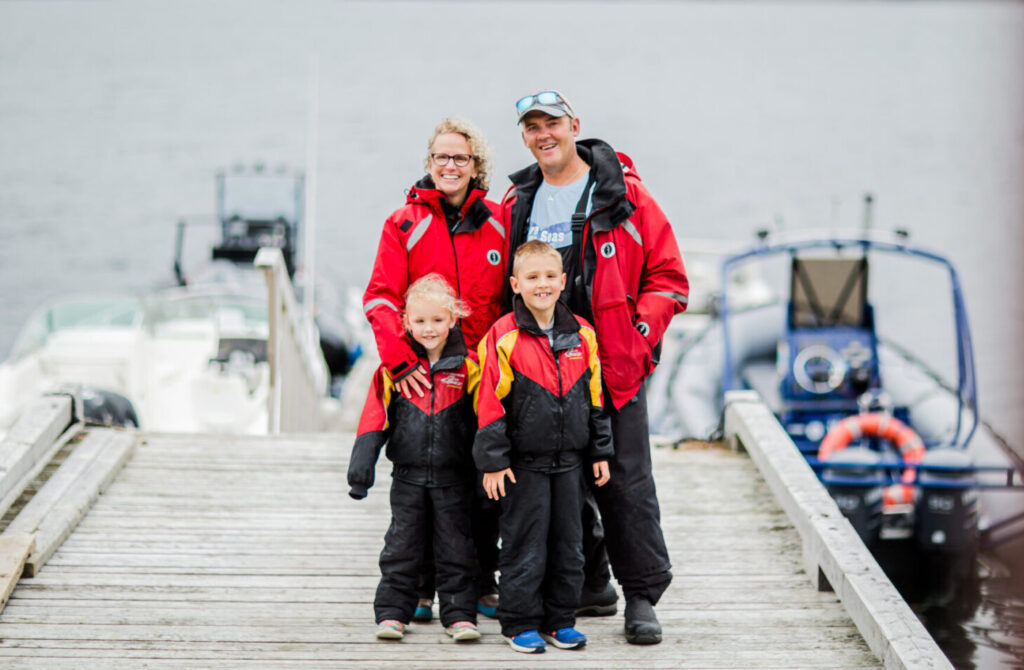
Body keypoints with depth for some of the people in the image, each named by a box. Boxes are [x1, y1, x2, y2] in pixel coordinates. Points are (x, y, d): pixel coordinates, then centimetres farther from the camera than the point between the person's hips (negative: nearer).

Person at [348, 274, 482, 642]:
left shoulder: (466, 367, -2)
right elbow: (376, 417, 3)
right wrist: (362, 463, -4)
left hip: (453, 477, -1)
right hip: (409, 475, 1)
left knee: (456, 547, 4)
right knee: (402, 546, 5)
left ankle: (459, 613, 9)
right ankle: (392, 611, 12)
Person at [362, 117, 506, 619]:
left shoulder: (499, 224, 8)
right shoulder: (404, 224, 2)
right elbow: (381, 298, -6)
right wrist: (399, 361, -18)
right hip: (423, 378, -2)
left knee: (485, 487, 4)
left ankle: (483, 586, 16)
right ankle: (421, 589, 12)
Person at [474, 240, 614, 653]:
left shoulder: (581, 335, 4)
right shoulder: (504, 337, -10)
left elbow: (594, 397, 11)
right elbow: (491, 402, -10)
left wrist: (600, 451, 11)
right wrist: (493, 461, -11)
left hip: (568, 459, 4)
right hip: (524, 461, -4)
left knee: (568, 542, 10)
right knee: (524, 545, 1)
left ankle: (560, 621, 21)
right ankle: (520, 623, 11)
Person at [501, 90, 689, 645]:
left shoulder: (624, 194, -2)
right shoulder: (517, 204, 11)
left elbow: (668, 277, -1)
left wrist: (637, 335, -11)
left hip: (614, 367, -4)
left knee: (626, 483, -5)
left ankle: (642, 597, 2)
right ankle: (590, 585, 22)